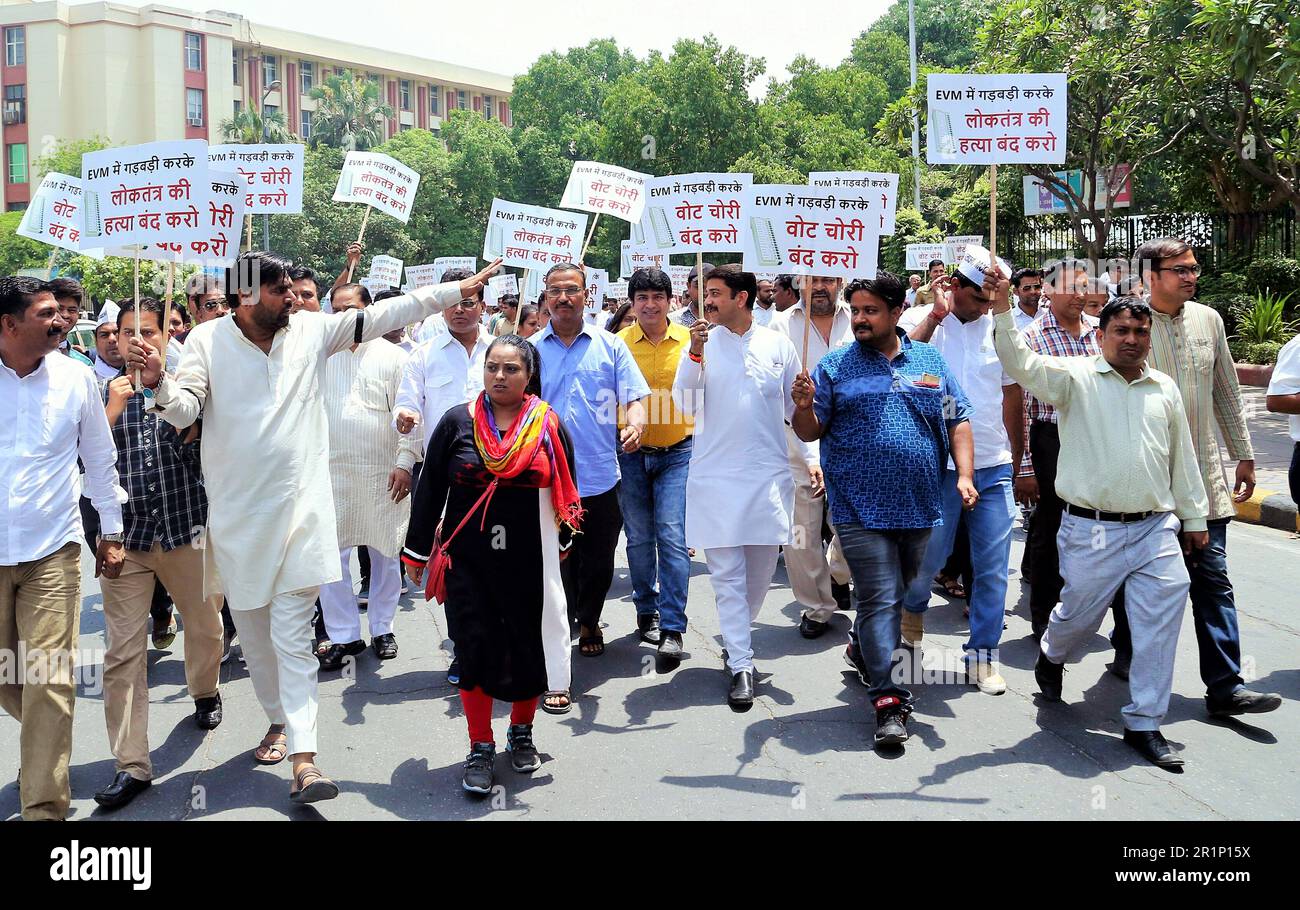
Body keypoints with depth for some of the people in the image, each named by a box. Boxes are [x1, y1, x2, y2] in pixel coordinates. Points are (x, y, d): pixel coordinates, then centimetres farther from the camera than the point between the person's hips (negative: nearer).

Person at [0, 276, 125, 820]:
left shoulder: (75, 377, 0)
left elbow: (101, 461, 10)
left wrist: (111, 533, 10)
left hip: (52, 551, -1)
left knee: (48, 682, -4)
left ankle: (44, 807, 5)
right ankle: (47, 739, 41)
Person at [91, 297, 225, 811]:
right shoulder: (104, 391, 7)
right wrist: (113, 410, -12)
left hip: (186, 531, 0)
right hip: (125, 537, 0)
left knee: (205, 626, 15)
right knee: (122, 651, -4)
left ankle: (205, 691, 46)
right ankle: (131, 765, 2)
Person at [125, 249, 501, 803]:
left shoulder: (311, 330, 3)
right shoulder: (208, 340, -2)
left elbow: (383, 315, 3)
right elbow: (183, 411, -9)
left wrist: (457, 290, 1)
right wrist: (159, 383, -31)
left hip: (299, 505, 0)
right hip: (237, 510, 1)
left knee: (293, 632, -4)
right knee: (252, 628, 14)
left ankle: (303, 758, -5)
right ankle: (279, 719, 36)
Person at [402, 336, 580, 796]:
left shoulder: (548, 425, 0)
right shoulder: (456, 422, -2)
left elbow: (565, 491, 11)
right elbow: (429, 489, 3)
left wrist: (562, 543, 18)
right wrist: (417, 550, 5)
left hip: (529, 561, 1)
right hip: (468, 560, 0)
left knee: (527, 648, 8)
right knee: (475, 649, 0)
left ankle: (521, 732, 32)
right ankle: (480, 748, 16)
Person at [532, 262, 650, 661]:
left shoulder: (610, 345, 4)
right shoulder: (531, 350, 4)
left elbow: (634, 396, 1)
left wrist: (635, 424, -20)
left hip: (601, 477, 1)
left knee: (599, 563, 12)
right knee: (558, 561, 8)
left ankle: (589, 622, 35)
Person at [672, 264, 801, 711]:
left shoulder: (778, 345, 5)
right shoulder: (702, 343, 2)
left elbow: (797, 409, 11)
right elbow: (685, 404, -8)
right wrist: (694, 354, -18)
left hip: (769, 474, 2)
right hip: (716, 476, -1)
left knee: (761, 569, 10)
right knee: (727, 573, -1)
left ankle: (736, 637, 34)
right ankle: (741, 666, 5)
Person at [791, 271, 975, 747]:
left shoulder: (929, 360, 8)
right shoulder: (834, 366, 1)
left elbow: (957, 421, 10)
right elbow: (810, 432, 0)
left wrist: (965, 475, -2)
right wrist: (804, 406, -21)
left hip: (920, 505, 4)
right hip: (861, 508, -4)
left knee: (900, 594, 20)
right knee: (879, 598, -6)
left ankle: (864, 648, 44)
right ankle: (889, 699, -1)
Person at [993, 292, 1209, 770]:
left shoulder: (1165, 389, 13)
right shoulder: (1075, 377, -2)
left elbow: (1183, 458, 19)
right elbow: (1021, 364, -19)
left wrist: (1195, 517, 22)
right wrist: (1002, 312, -33)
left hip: (1156, 528, 4)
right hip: (1092, 530, -4)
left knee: (1161, 618, -1)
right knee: (1079, 614, 9)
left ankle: (1144, 723, 12)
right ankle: (1051, 655, 45)